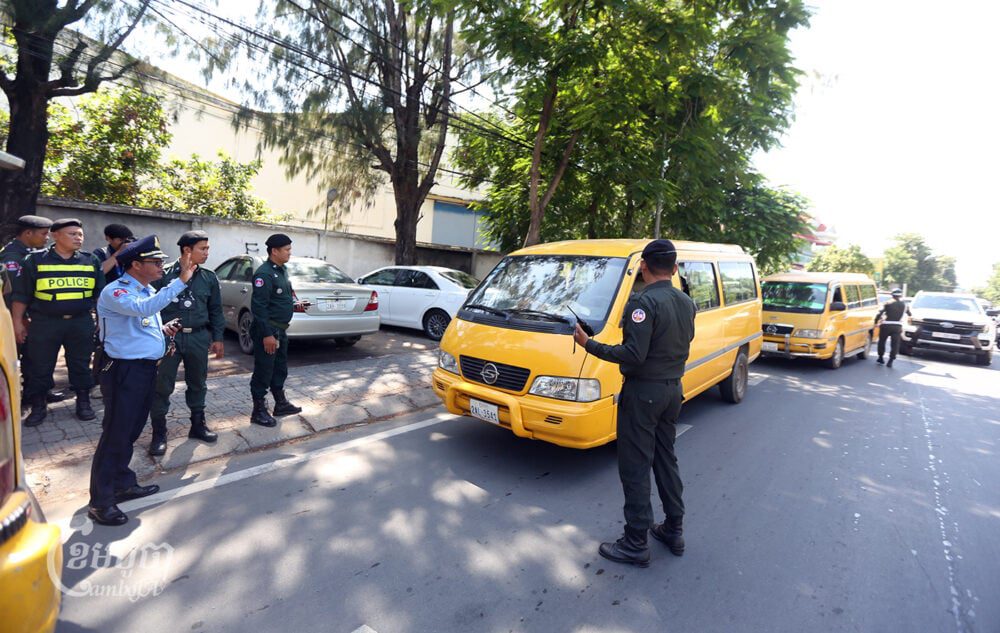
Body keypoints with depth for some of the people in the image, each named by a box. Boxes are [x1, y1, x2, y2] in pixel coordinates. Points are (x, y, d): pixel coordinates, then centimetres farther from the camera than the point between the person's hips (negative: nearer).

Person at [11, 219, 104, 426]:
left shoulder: (91, 261, 5)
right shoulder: (36, 260, 0)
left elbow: (101, 293, 10)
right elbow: (21, 295, 3)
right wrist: (17, 322, 1)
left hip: (81, 323, 1)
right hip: (45, 323, -1)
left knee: (81, 365, 10)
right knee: (39, 367, 7)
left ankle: (83, 403, 22)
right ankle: (38, 406, 21)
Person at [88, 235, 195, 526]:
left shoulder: (149, 291, 13)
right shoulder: (115, 292, -15)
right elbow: (144, 309, -37)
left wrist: (163, 330, 6)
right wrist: (180, 281, -40)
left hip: (147, 368, 9)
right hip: (124, 371, -9)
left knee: (131, 431, 18)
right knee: (116, 434, -3)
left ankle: (123, 483, 32)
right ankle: (100, 501, 7)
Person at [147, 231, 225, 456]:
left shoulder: (209, 278, 6)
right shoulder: (164, 274, -4)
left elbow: (215, 310, 11)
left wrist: (217, 338, 8)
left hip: (198, 338, 3)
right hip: (168, 337, -3)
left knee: (198, 384, 12)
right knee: (161, 386, 1)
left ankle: (198, 425, 27)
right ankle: (159, 433, 14)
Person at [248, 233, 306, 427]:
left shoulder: (282, 270, 12)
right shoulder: (264, 273, -18)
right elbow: (259, 306, -23)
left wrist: (294, 305, 8)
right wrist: (267, 334, -25)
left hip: (280, 330, 10)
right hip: (268, 330, -10)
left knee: (280, 369, 19)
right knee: (263, 372, 0)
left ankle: (281, 404, 32)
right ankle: (259, 412, 11)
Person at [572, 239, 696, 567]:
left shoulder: (643, 302, -21)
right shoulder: (686, 302, 5)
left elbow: (633, 355, -26)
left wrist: (589, 344, -20)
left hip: (643, 392, -8)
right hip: (673, 390, 8)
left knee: (635, 468, 2)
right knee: (666, 460, 21)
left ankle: (636, 544, 12)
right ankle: (674, 530, 33)